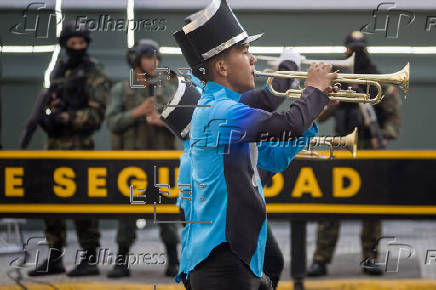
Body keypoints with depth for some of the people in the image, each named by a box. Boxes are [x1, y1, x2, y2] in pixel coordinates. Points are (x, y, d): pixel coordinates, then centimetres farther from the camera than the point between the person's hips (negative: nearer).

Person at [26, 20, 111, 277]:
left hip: (79, 145, -8)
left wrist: (64, 118, -19)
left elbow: (97, 113, -12)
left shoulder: (94, 75, -3)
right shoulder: (59, 73, 18)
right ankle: (55, 258, 17)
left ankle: (90, 260, -5)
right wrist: (47, 116, 2)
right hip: (54, 145, 8)